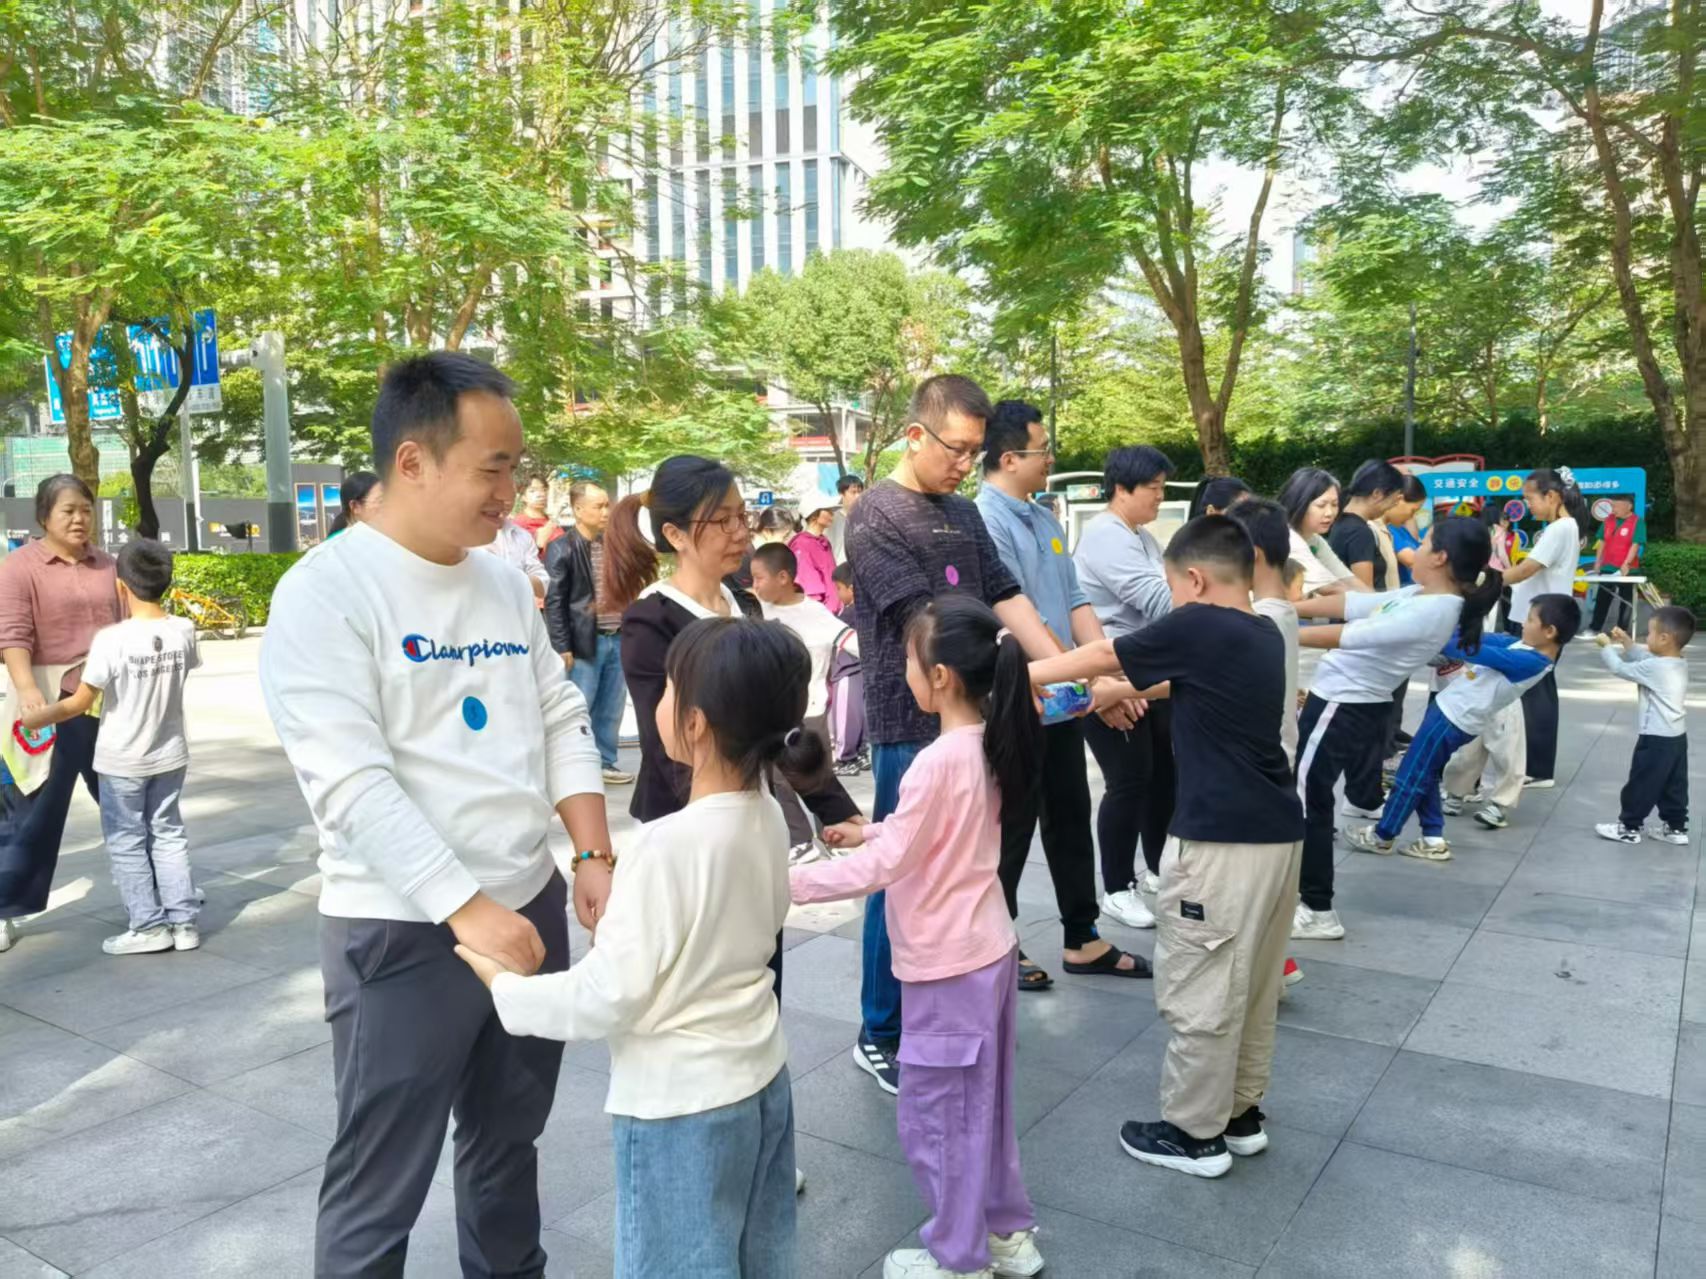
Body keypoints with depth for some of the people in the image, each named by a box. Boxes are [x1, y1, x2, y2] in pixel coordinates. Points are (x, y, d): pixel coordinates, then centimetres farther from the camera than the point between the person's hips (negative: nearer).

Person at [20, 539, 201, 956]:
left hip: (122, 761, -4)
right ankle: (183, 920, 15)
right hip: (170, 755, 5)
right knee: (167, 835, 14)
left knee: (126, 843, 9)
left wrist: (37, 717, -1)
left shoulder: (111, 639, -20)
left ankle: (149, 926, 13)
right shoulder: (183, 630, -7)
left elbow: (82, 701, -16)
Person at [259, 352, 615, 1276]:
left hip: (533, 907, 7)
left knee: (509, 1140, 23)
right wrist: (467, 910, -24)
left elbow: (562, 722, 9)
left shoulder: (505, 583, 7)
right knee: (381, 1188, 8)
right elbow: (353, 782, -21)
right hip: (405, 932, -6)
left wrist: (595, 859, -1)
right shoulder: (326, 592, -14)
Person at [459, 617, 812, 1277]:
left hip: (679, 1104, -7)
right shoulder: (768, 818, -6)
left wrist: (503, 984, -6)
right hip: (761, 1075, 7)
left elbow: (606, 998, -22)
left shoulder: (668, 845, -28)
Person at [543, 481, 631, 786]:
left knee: (612, 710, 13)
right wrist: (562, 647, -14)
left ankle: (605, 763, 25)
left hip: (617, 639, 6)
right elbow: (553, 601, -9)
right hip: (585, 642, -6)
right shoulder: (562, 549, -7)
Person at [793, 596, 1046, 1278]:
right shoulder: (988, 744, 1)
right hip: (987, 950, 9)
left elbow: (885, 866, -23)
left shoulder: (938, 761, -26)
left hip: (947, 966, -9)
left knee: (934, 1114, 8)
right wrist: (872, 831, 15)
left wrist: (792, 880, -18)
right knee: (980, 1104, 22)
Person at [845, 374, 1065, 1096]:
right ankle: (880, 1036, 17)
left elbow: (1005, 599, 8)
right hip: (911, 726, -7)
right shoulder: (876, 517, -10)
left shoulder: (964, 514, 13)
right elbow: (924, 619, -18)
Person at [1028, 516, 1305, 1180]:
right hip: (1277, 832, 9)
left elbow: (1103, 655, -3)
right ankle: (1241, 1112, 32)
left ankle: (1194, 1131, 16)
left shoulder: (1197, 627, -12)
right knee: (1252, 986, 19)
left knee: (1200, 992, 4)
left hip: (1222, 840, -9)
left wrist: (1023, 674, 9)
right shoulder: (1264, 634, 11)